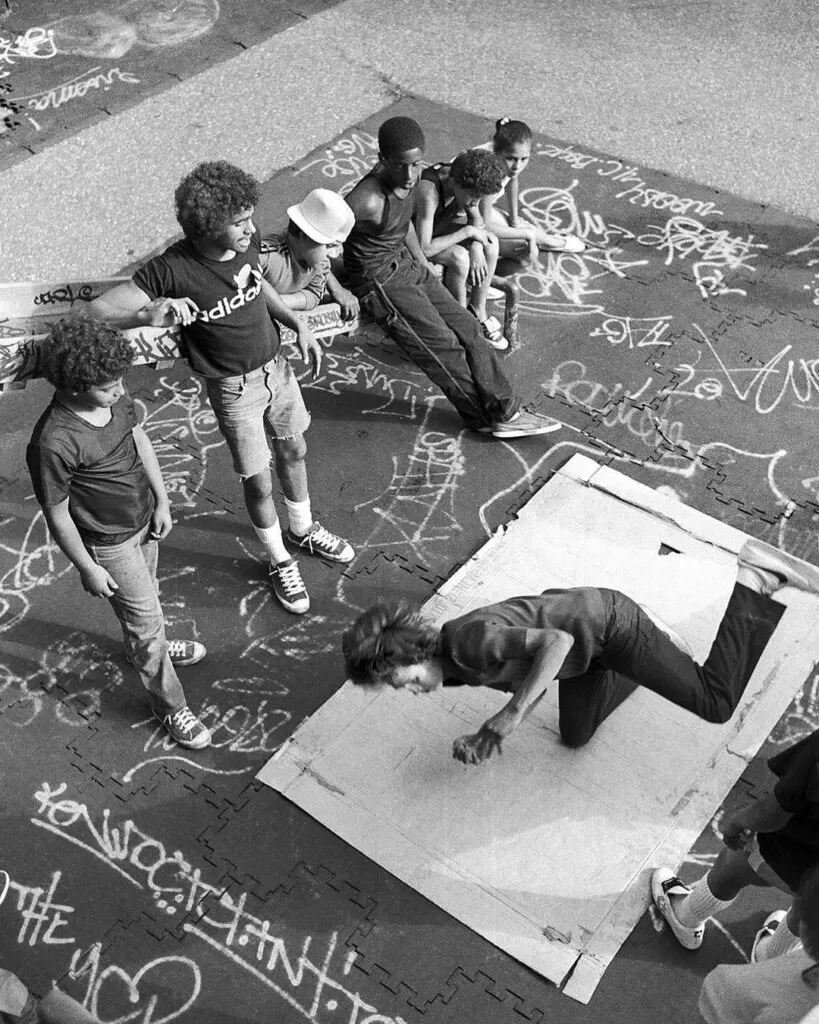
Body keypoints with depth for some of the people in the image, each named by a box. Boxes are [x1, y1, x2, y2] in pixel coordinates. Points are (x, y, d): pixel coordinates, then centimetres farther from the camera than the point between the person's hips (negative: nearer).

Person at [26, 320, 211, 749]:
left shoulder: (116, 399, -14)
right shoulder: (54, 443, -35)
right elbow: (57, 516, -23)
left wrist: (162, 500, 5)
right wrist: (87, 568, -14)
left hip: (144, 519, 7)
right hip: (109, 544, -7)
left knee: (143, 600, 30)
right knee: (146, 619, 6)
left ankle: (144, 648, 60)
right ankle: (170, 706, 25)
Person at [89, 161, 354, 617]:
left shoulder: (248, 239, -12)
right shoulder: (172, 270, -28)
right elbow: (98, 310, -27)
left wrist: (299, 324, 1)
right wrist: (149, 314, -45)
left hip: (277, 365, 6)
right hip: (234, 387, -5)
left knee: (294, 452, 23)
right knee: (259, 482, 7)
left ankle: (304, 530, 50)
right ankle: (281, 562, 33)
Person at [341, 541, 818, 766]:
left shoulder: (469, 639, -31)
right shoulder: (451, 670, -3)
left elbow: (555, 643, -35)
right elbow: (529, 682, 3)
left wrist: (509, 715, -32)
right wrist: (482, 739, -10)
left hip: (606, 622, -8)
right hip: (584, 649, 9)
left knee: (716, 703, 2)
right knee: (576, 736, 21)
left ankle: (754, 580, 12)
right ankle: (647, 663, 30)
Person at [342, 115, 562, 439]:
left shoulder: (410, 177, -4)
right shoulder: (368, 200, -30)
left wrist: (424, 266, 17)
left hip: (405, 264, 9)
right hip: (380, 281, -9)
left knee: (467, 328, 6)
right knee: (443, 347, -6)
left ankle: (506, 411, 13)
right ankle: (488, 417, 12)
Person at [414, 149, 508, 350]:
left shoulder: (460, 179, -16)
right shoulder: (429, 194, -39)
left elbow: (477, 220, -2)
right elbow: (424, 249, -40)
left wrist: (476, 247, -23)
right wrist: (467, 232, -34)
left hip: (437, 228, 7)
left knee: (491, 242, -9)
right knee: (459, 257, -30)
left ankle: (478, 312, 3)